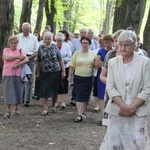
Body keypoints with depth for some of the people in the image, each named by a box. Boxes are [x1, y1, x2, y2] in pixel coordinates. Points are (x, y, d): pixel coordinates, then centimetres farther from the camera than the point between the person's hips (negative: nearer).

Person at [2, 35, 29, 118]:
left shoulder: (20, 51, 9)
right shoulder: (6, 50, 8)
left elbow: (26, 59, -5)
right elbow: (6, 58, -11)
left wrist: (18, 64, -17)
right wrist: (18, 57, -11)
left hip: (18, 74, 1)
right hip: (8, 74, -1)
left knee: (17, 91, 4)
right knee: (8, 92, -3)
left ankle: (16, 109, 18)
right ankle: (8, 111, -1)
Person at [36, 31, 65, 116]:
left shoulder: (55, 47, 1)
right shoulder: (41, 48, 3)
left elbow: (60, 60, 2)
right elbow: (38, 61, 7)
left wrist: (63, 71, -2)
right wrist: (38, 72, 6)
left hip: (56, 72, 0)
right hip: (44, 72, 0)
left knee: (55, 90, 8)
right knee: (44, 90, -6)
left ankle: (53, 106, 27)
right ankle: (45, 109, -4)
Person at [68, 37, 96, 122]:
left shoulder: (93, 54, 5)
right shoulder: (77, 53, 2)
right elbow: (72, 66, 3)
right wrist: (70, 76, -1)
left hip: (89, 78, 2)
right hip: (78, 78, -2)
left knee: (86, 96, 8)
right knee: (79, 96, -7)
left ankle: (83, 112, 22)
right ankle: (79, 114, -9)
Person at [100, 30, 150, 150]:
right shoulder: (113, 62, 5)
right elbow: (110, 87, 0)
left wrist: (132, 107, -11)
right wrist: (123, 106, -13)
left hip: (138, 112, -1)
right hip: (117, 111, 2)